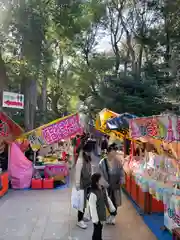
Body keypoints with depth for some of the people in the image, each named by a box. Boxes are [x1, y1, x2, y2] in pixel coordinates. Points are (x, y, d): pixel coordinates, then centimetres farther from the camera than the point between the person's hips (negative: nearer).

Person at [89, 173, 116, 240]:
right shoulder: (93, 194, -30)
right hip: (97, 216, -8)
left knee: (100, 228, 23)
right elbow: (92, 207, -25)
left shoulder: (103, 189, -4)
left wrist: (113, 209, 16)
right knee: (97, 229, 7)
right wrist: (95, 220, -21)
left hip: (102, 214, 8)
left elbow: (107, 200, 10)